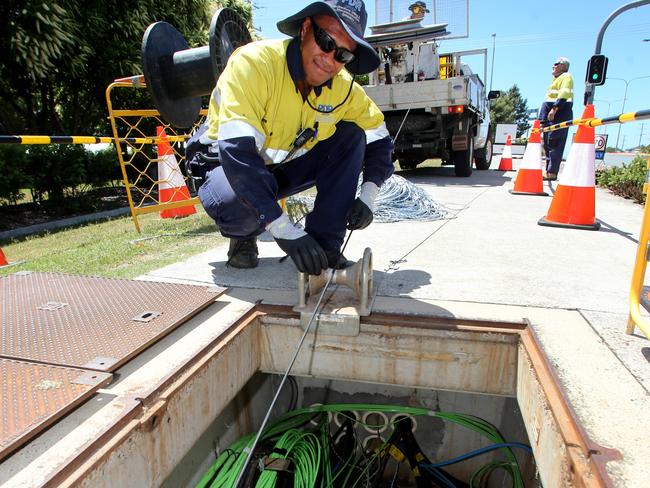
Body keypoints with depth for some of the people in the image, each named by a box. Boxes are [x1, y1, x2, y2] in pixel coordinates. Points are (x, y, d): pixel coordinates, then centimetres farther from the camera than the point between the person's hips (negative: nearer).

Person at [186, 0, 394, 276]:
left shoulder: (343, 86, -12)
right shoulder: (254, 62, -29)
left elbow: (379, 137, -1)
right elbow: (237, 152, -39)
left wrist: (367, 198, -19)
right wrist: (286, 232, -44)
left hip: (285, 164, 5)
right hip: (227, 164, -4)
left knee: (351, 136, -14)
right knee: (235, 202, -39)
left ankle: (323, 245, -14)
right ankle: (243, 236, 0)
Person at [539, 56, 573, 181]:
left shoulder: (566, 77, 1)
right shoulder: (556, 79, 30)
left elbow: (564, 94, -16)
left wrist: (554, 108, -28)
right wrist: (543, 117, 25)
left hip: (559, 113, -10)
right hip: (551, 114, 10)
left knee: (554, 144, -15)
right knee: (548, 144, 7)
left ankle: (552, 173, -19)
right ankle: (549, 171, 9)